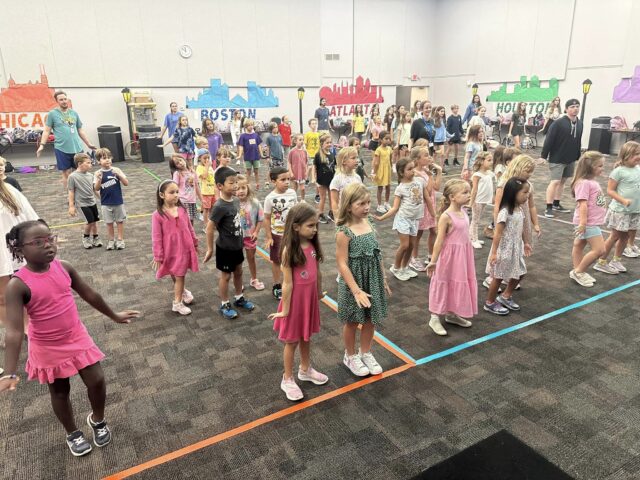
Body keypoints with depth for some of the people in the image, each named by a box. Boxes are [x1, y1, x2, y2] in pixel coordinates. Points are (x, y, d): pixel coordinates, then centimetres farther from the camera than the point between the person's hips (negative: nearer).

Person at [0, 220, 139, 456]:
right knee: (60, 392, 18)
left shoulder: (64, 268, -10)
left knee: (97, 381, 6)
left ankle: (97, 419, 37)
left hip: (77, 338, 3)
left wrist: (114, 316, 14)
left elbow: (90, 294, 4)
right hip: (48, 349, -3)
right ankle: (72, 433, 43)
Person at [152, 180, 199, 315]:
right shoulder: (157, 215, -15)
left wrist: (195, 244, 15)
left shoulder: (182, 210, -3)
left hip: (185, 250, 3)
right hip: (170, 252, -3)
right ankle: (177, 303, 30)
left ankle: (180, 296, 37)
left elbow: (190, 228, 8)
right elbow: (156, 238, -11)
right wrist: (158, 257, -9)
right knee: (176, 277, 11)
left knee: (180, 276, 14)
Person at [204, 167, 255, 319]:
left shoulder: (236, 200, -3)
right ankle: (224, 305, 25)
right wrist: (210, 249, -15)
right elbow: (210, 228, -22)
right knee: (225, 276, 8)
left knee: (238, 272, 21)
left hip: (237, 245, 7)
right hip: (225, 248, -7)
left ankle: (239, 298, 40)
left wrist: (240, 239, 15)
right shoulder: (219, 206, -27)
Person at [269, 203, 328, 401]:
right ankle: (287, 379, 29)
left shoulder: (313, 245, -4)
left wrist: (319, 293, 17)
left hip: (310, 298, 6)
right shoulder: (289, 250, -22)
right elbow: (287, 283, -19)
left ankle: (305, 370, 44)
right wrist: (285, 309, -14)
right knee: (292, 341, 11)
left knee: (306, 337, 23)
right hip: (295, 300, -6)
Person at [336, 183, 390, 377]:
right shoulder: (344, 232, -20)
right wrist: (356, 290, -21)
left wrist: (384, 280, 12)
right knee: (352, 321, 13)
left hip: (373, 280, 6)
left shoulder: (368, 223, 0)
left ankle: (365, 352, 40)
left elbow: (377, 255, 8)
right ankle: (350, 356, 36)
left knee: (371, 320, 17)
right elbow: (342, 264, -20)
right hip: (353, 282, -6)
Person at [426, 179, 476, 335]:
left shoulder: (463, 212, 3)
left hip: (463, 255, 8)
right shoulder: (446, 216, -21)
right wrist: (433, 261, -18)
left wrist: (466, 256, 20)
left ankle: (451, 314, 35)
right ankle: (435, 318, 16)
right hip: (450, 255, -8)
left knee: (459, 284, 17)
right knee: (443, 284, 3)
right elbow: (439, 240, -20)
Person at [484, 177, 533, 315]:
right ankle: (490, 303, 22)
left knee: (519, 274, 17)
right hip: (504, 249, -8)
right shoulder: (505, 212, -23)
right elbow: (498, 234, -23)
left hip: (516, 248, 8)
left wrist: (526, 243, 23)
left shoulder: (520, 209, 3)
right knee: (498, 277, 5)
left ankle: (505, 296, 36)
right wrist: (494, 253, -23)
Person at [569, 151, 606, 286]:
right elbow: (583, 204, -25)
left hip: (592, 221, 10)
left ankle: (578, 272, 29)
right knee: (599, 249, -9)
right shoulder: (584, 183, -20)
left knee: (579, 245, 18)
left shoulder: (593, 181, 10)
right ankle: (578, 271, 3)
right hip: (588, 222, -10)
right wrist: (583, 222, -27)